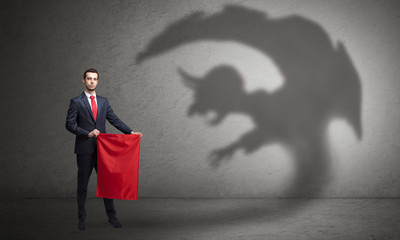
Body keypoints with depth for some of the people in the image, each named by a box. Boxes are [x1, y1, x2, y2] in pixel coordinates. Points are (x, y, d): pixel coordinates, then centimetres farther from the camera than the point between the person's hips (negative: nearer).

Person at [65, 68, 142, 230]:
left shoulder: (103, 101, 12)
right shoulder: (76, 102, -1)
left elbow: (115, 120, 9)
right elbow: (70, 124, -6)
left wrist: (130, 132, -2)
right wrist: (88, 133, -17)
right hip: (84, 149, -4)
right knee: (83, 185, 4)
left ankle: (112, 216, 15)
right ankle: (82, 219, 14)